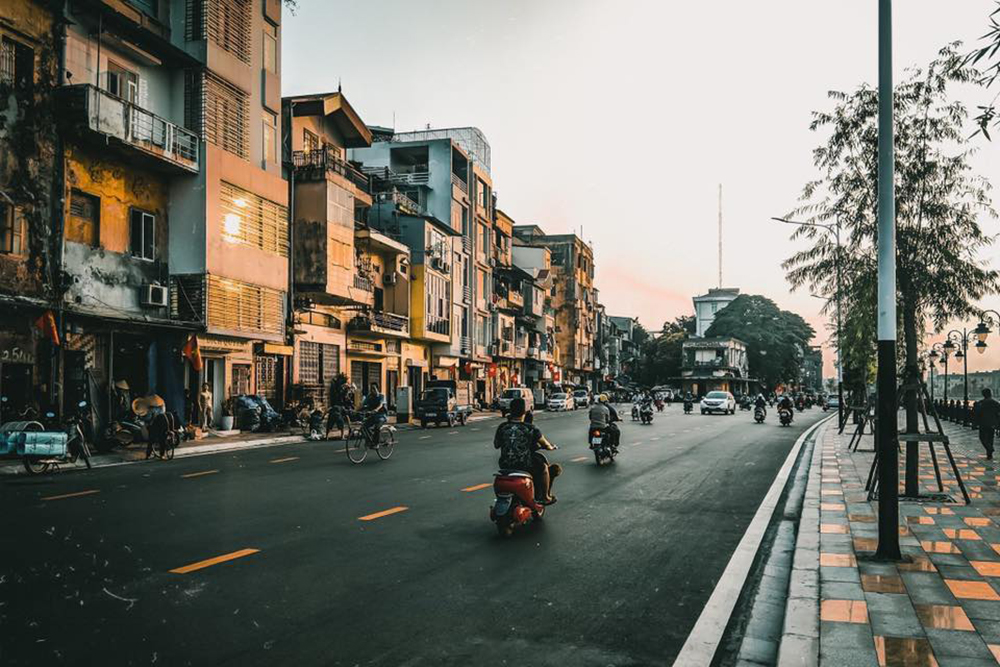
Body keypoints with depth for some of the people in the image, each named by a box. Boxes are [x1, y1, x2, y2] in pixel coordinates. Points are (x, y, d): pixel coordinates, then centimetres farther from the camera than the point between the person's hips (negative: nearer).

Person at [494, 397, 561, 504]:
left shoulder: (502, 427, -3)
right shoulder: (530, 428, -11)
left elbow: (496, 445, 11)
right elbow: (545, 445, 1)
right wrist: (551, 447, 24)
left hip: (505, 467, 4)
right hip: (525, 467, -4)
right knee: (544, 467, 25)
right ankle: (545, 497, 33)